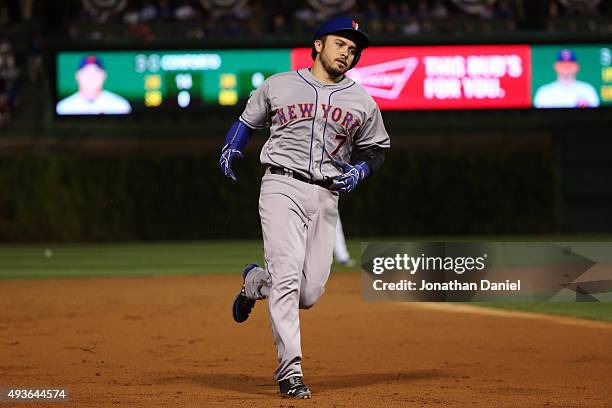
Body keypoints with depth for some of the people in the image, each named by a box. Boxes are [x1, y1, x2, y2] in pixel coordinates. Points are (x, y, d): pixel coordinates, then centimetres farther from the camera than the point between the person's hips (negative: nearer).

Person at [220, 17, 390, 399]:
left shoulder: (363, 102, 11)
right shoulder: (278, 86, 7)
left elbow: (376, 149, 20)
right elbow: (248, 120, 19)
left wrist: (357, 171, 0)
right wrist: (231, 147, 0)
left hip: (326, 197, 3)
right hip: (282, 187, -3)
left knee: (309, 293, -2)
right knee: (287, 276, -17)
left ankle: (255, 281, 31)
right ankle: (290, 369, -15)